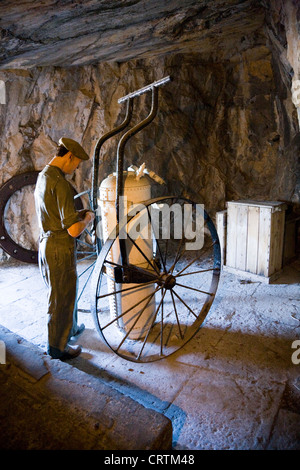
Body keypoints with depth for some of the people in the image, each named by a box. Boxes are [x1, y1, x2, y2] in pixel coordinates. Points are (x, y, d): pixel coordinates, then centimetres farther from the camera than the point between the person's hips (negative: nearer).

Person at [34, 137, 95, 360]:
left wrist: (78, 214, 10)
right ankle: (58, 347, 25)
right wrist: (87, 218, -7)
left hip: (47, 242, 10)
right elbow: (73, 230, -27)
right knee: (61, 296, 7)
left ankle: (70, 327, 46)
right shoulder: (60, 183, -23)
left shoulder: (43, 176, 9)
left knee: (67, 291, 25)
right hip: (60, 248, -10)